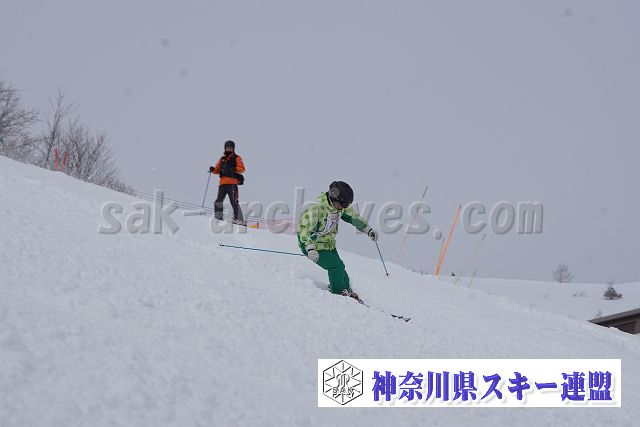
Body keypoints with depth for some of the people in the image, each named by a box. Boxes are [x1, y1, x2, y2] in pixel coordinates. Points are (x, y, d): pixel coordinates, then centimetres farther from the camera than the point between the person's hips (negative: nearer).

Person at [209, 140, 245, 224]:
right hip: (222, 183, 5)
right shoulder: (222, 159, 22)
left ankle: (239, 219, -16)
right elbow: (217, 170, 21)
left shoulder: (237, 158, 8)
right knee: (218, 202, 1)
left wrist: (234, 169, -23)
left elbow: (242, 168, -5)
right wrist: (213, 170, -1)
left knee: (234, 201, -14)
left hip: (232, 183, -5)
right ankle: (218, 217, 10)